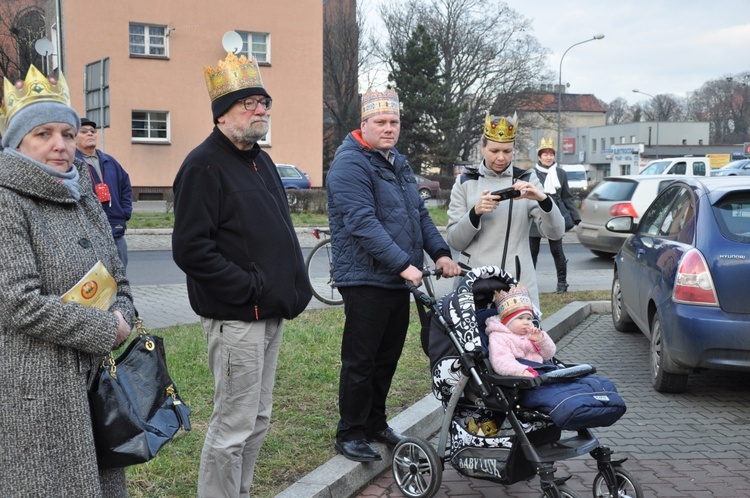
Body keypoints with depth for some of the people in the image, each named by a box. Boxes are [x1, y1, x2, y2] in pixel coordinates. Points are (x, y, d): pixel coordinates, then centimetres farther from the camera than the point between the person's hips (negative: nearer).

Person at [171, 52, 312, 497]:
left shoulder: (261, 161, 16)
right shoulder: (205, 165, -13)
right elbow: (191, 249, -21)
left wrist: (295, 286, 10)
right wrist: (248, 288, -19)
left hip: (272, 313, 9)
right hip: (235, 318, -9)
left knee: (258, 421, 16)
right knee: (233, 425, -3)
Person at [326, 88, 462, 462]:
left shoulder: (397, 164, 17)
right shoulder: (350, 164, -13)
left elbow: (420, 213, 19)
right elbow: (363, 222, -24)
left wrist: (440, 253, 4)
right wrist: (403, 264, -28)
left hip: (399, 281, 9)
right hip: (366, 280, -9)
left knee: (387, 359, 16)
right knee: (360, 362, -1)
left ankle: (375, 423, 30)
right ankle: (349, 434, 11)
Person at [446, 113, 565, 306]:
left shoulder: (526, 180, 8)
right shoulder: (465, 182, 8)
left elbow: (555, 232, -2)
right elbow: (454, 241, 2)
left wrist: (542, 199, -19)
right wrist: (475, 212, -15)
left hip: (518, 281, 0)